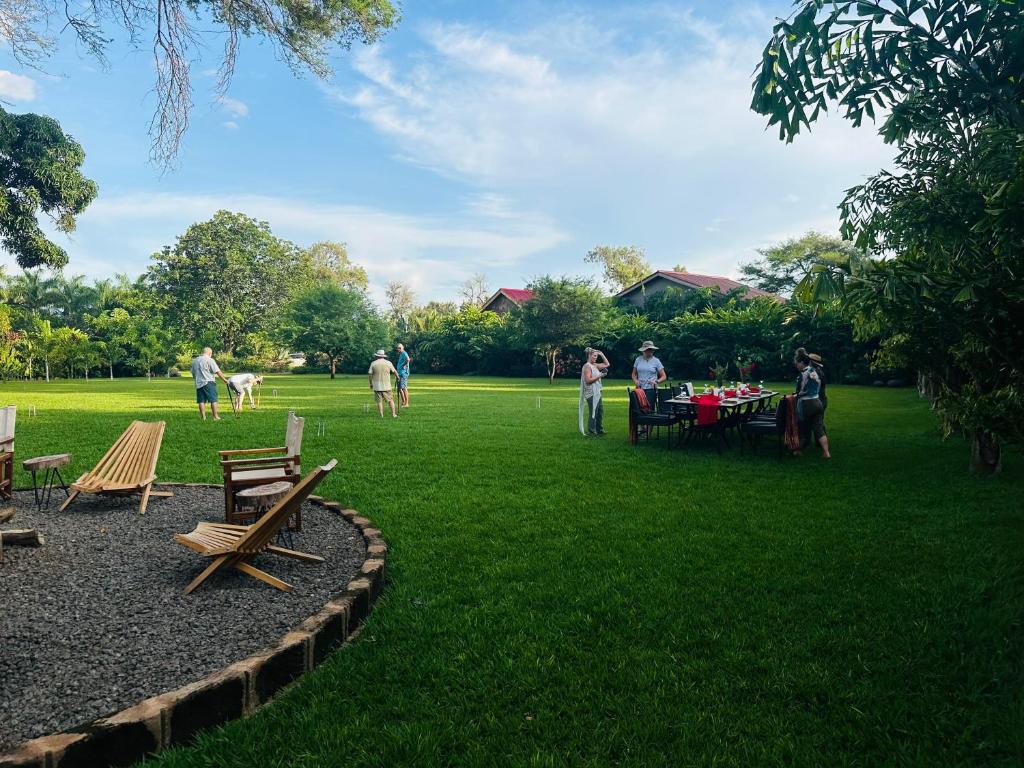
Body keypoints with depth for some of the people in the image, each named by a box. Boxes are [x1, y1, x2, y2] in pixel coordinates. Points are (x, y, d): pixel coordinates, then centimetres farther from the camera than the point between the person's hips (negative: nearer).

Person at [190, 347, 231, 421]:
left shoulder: (195, 361, 15)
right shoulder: (210, 360, -7)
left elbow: (193, 373, 21)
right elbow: (218, 371, -12)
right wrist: (225, 379, -6)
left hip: (198, 383, 6)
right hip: (209, 382, -6)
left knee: (201, 401, 7)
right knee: (213, 400, -2)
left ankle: (203, 417, 6)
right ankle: (215, 416, -4)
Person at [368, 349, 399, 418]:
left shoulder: (373, 363, 1)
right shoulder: (388, 363, 1)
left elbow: (370, 375, 0)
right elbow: (394, 372, 9)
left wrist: (371, 384, 11)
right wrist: (397, 377, 28)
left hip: (376, 386, 0)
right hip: (386, 386, 0)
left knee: (379, 401, 4)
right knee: (390, 400, 7)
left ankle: (381, 416, 4)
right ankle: (393, 414, 5)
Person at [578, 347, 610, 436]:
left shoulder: (595, 365, 14)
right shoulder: (587, 366, -12)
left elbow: (607, 365, 21)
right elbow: (588, 380, -20)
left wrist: (602, 355, 12)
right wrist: (599, 376, -17)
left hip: (597, 392, 10)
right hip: (591, 393, -10)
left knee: (600, 411, 15)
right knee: (593, 412, -5)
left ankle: (599, 430, 25)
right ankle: (592, 431, 1)